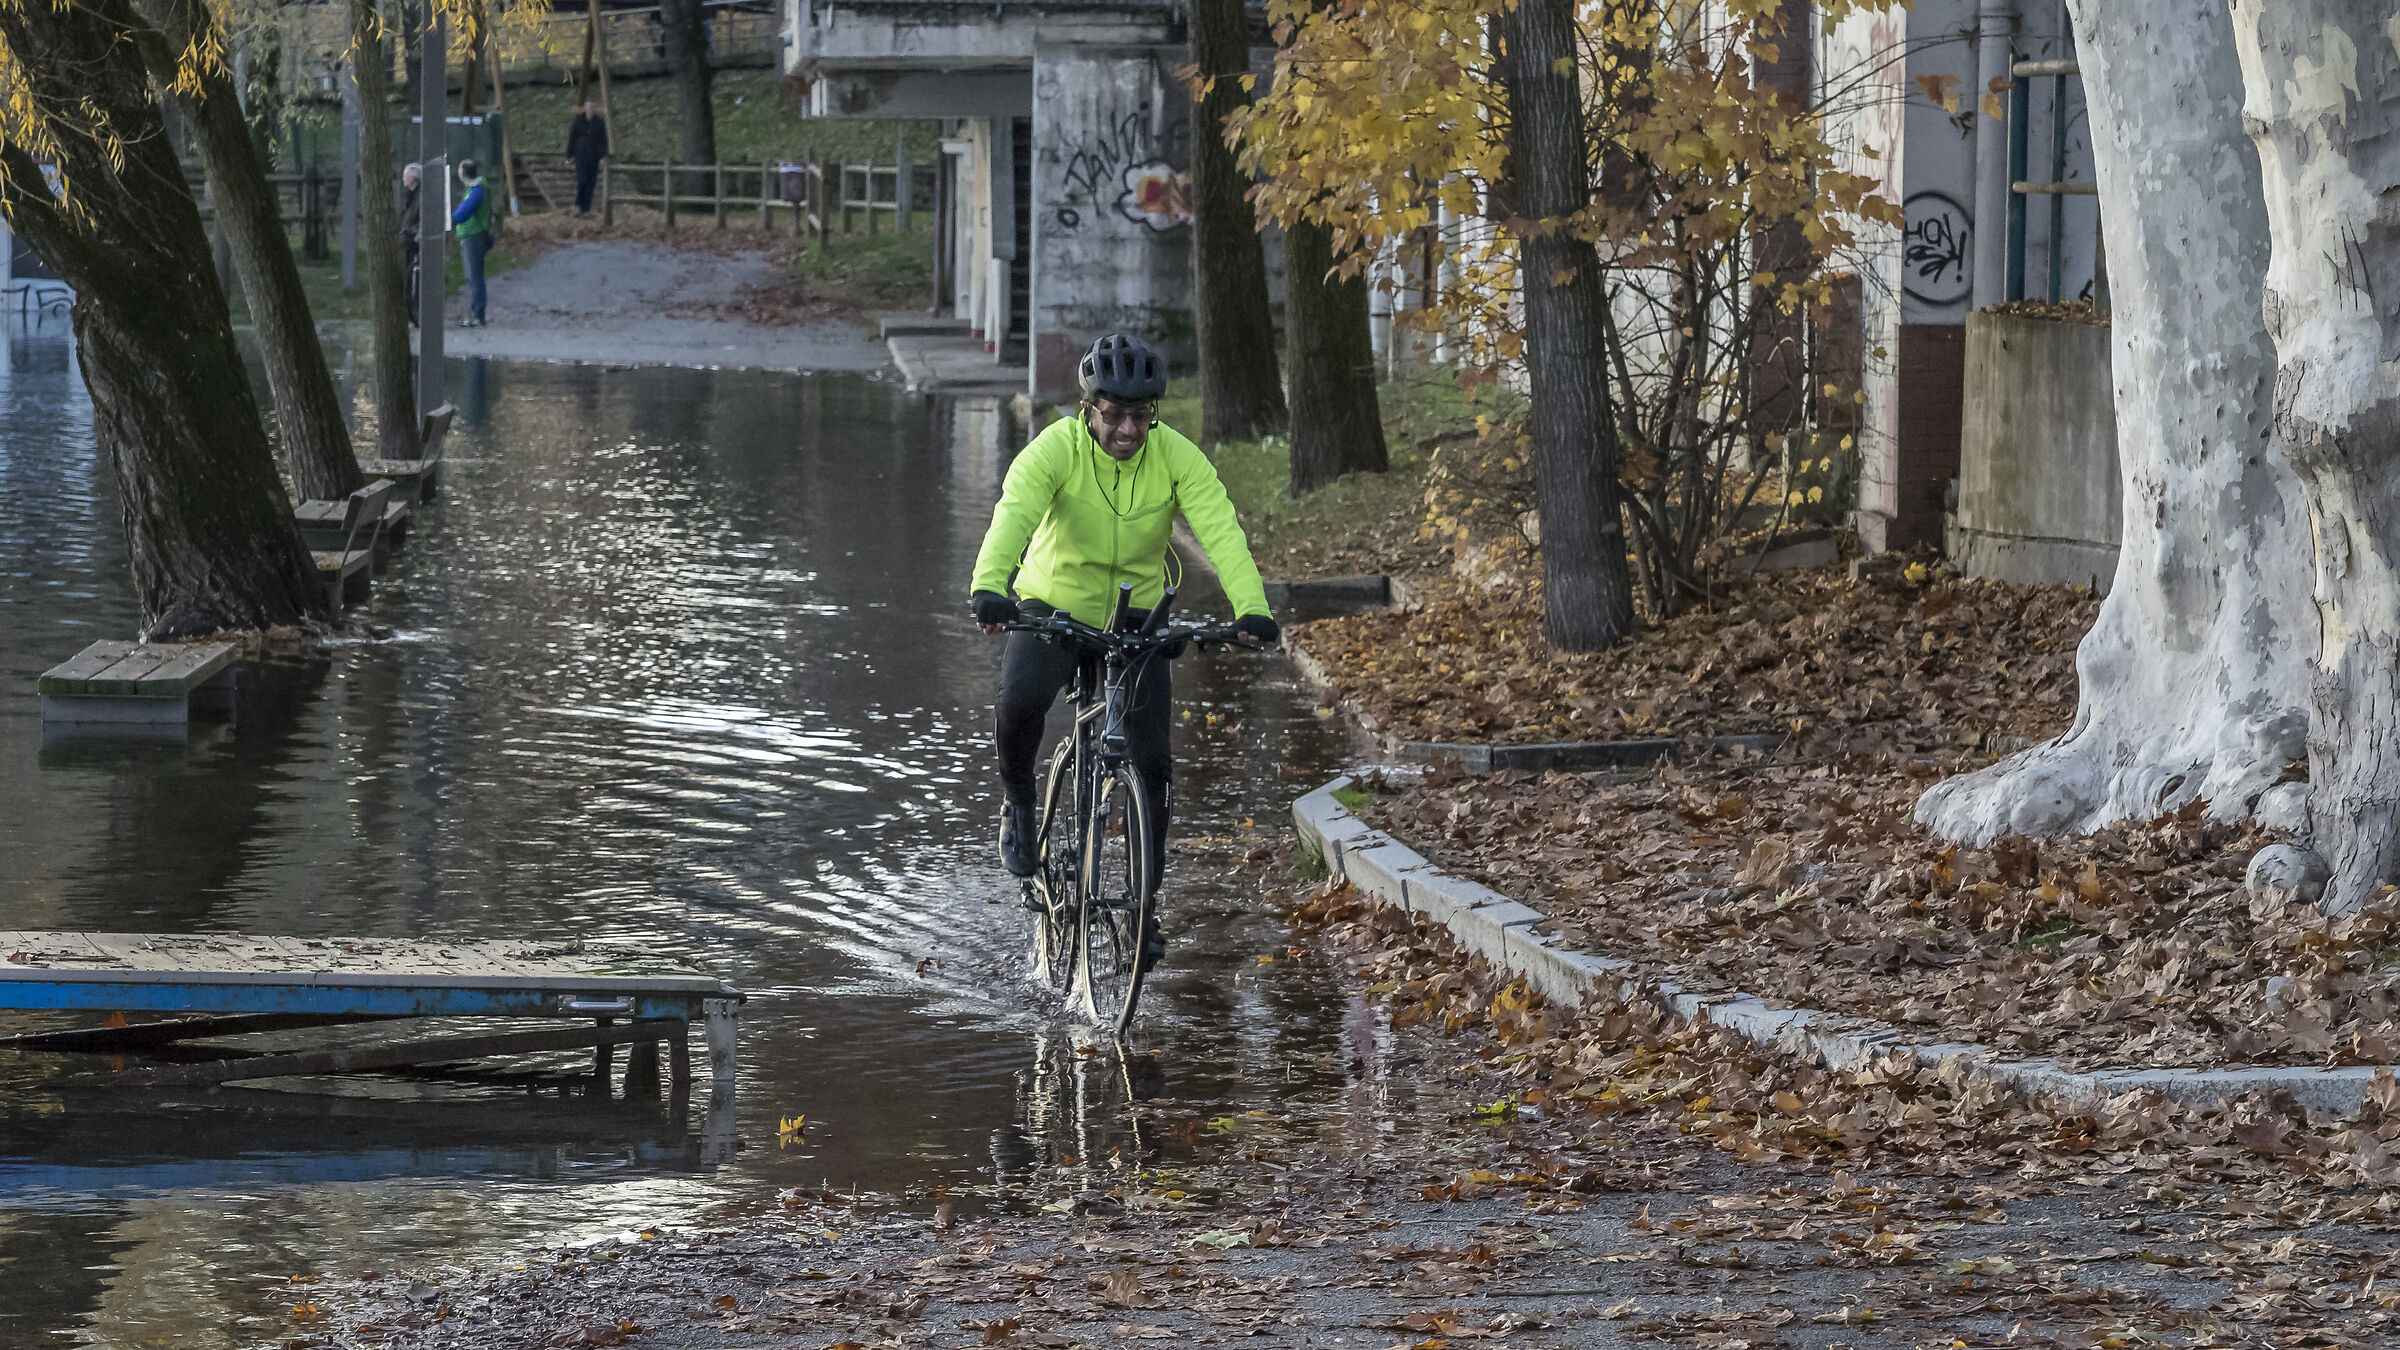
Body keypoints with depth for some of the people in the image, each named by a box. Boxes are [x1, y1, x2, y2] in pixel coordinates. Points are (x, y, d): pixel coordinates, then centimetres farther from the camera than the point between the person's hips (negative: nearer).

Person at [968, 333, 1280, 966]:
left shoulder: (1177, 457, -17)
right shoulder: (1054, 450, -22)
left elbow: (1220, 529, -28)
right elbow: (1013, 516, -38)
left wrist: (1251, 608, -45)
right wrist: (988, 587, -58)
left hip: (1137, 617, 2)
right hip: (1053, 605, -2)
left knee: (1152, 760, -7)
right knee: (1020, 699, -31)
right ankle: (1019, 805, 0)